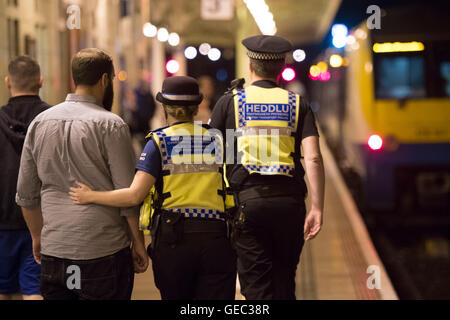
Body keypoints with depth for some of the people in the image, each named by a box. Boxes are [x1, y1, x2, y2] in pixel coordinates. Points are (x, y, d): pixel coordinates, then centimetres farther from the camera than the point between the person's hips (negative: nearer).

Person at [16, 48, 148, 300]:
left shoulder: (39, 123, 8)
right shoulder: (110, 125, -8)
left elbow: (26, 194, 13)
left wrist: (38, 235, 24)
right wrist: (138, 243, 1)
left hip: (53, 253, 5)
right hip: (103, 251, -5)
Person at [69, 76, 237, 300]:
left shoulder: (158, 142, 1)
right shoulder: (217, 140, 9)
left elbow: (135, 195, -8)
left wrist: (91, 196, 2)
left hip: (173, 239, -1)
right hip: (216, 239, 1)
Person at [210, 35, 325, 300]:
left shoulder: (229, 102, 7)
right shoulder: (297, 104, 8)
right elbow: (313, 157, -4)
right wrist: (317, 208, -4)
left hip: (249, 199, -1)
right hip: (289, 200, 1)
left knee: (257, 286, 0)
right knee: (285, 284, 15)